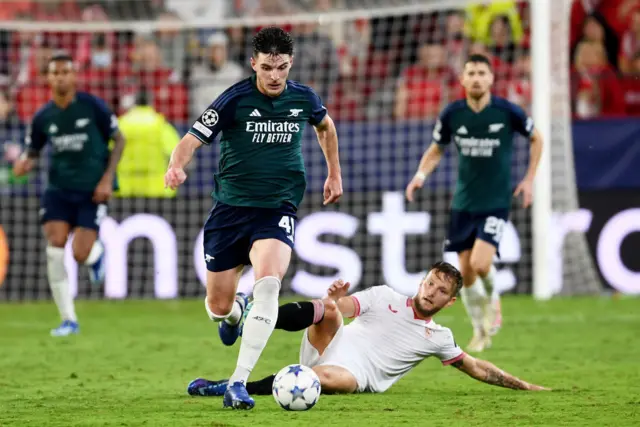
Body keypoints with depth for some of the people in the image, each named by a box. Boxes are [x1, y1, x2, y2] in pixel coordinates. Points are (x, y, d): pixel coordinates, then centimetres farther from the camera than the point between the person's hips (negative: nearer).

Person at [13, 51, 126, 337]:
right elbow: (31, 153, 11)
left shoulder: (92, 106, -8)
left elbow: (118, 140, 1)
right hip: (59, 189, 3)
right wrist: (24, 163, -14)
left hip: (92, 191, -2)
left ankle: (97, 254, 30)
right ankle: (68, 320, -4)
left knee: (80, 255, -12)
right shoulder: (43, 117, 0)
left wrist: (108, 178, -9)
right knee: (55, 248, -14)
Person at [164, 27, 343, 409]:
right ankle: (235, 313, 48)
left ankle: (238, 384, -28)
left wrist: (335, 173, 27)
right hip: (230, 208, 0)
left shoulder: (303, 99, 0)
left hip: (277, 210, 0)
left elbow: (326, 126, 24)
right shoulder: (235, 100, -10)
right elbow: (193, 139, -14)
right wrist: (177, 166, -35)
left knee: (268, 281, -28)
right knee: (218, 305, 5)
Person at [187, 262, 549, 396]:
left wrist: (523, 385, 19)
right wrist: (335, 299, -23)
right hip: (330, 346, 0)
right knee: (326, 311, -34)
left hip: (356, 374, 0)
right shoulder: (384, 297, 13)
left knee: (331, 378, -40)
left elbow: (476, 368, 24)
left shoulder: (438, 338, 18)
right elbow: (341, 306, 2)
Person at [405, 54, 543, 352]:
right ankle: (481, 333, 24)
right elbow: (436, 150, 12)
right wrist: (421, 175, -7)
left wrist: (529, 179, 2)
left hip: (496, 202, -3)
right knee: (465, 273, 3)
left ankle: (492, 300, 14)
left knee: (481, 263, -20)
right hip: (463, 202, 3)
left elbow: (536, 139, 8)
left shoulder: (507, 112, -10)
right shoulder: (452, 115, -4)